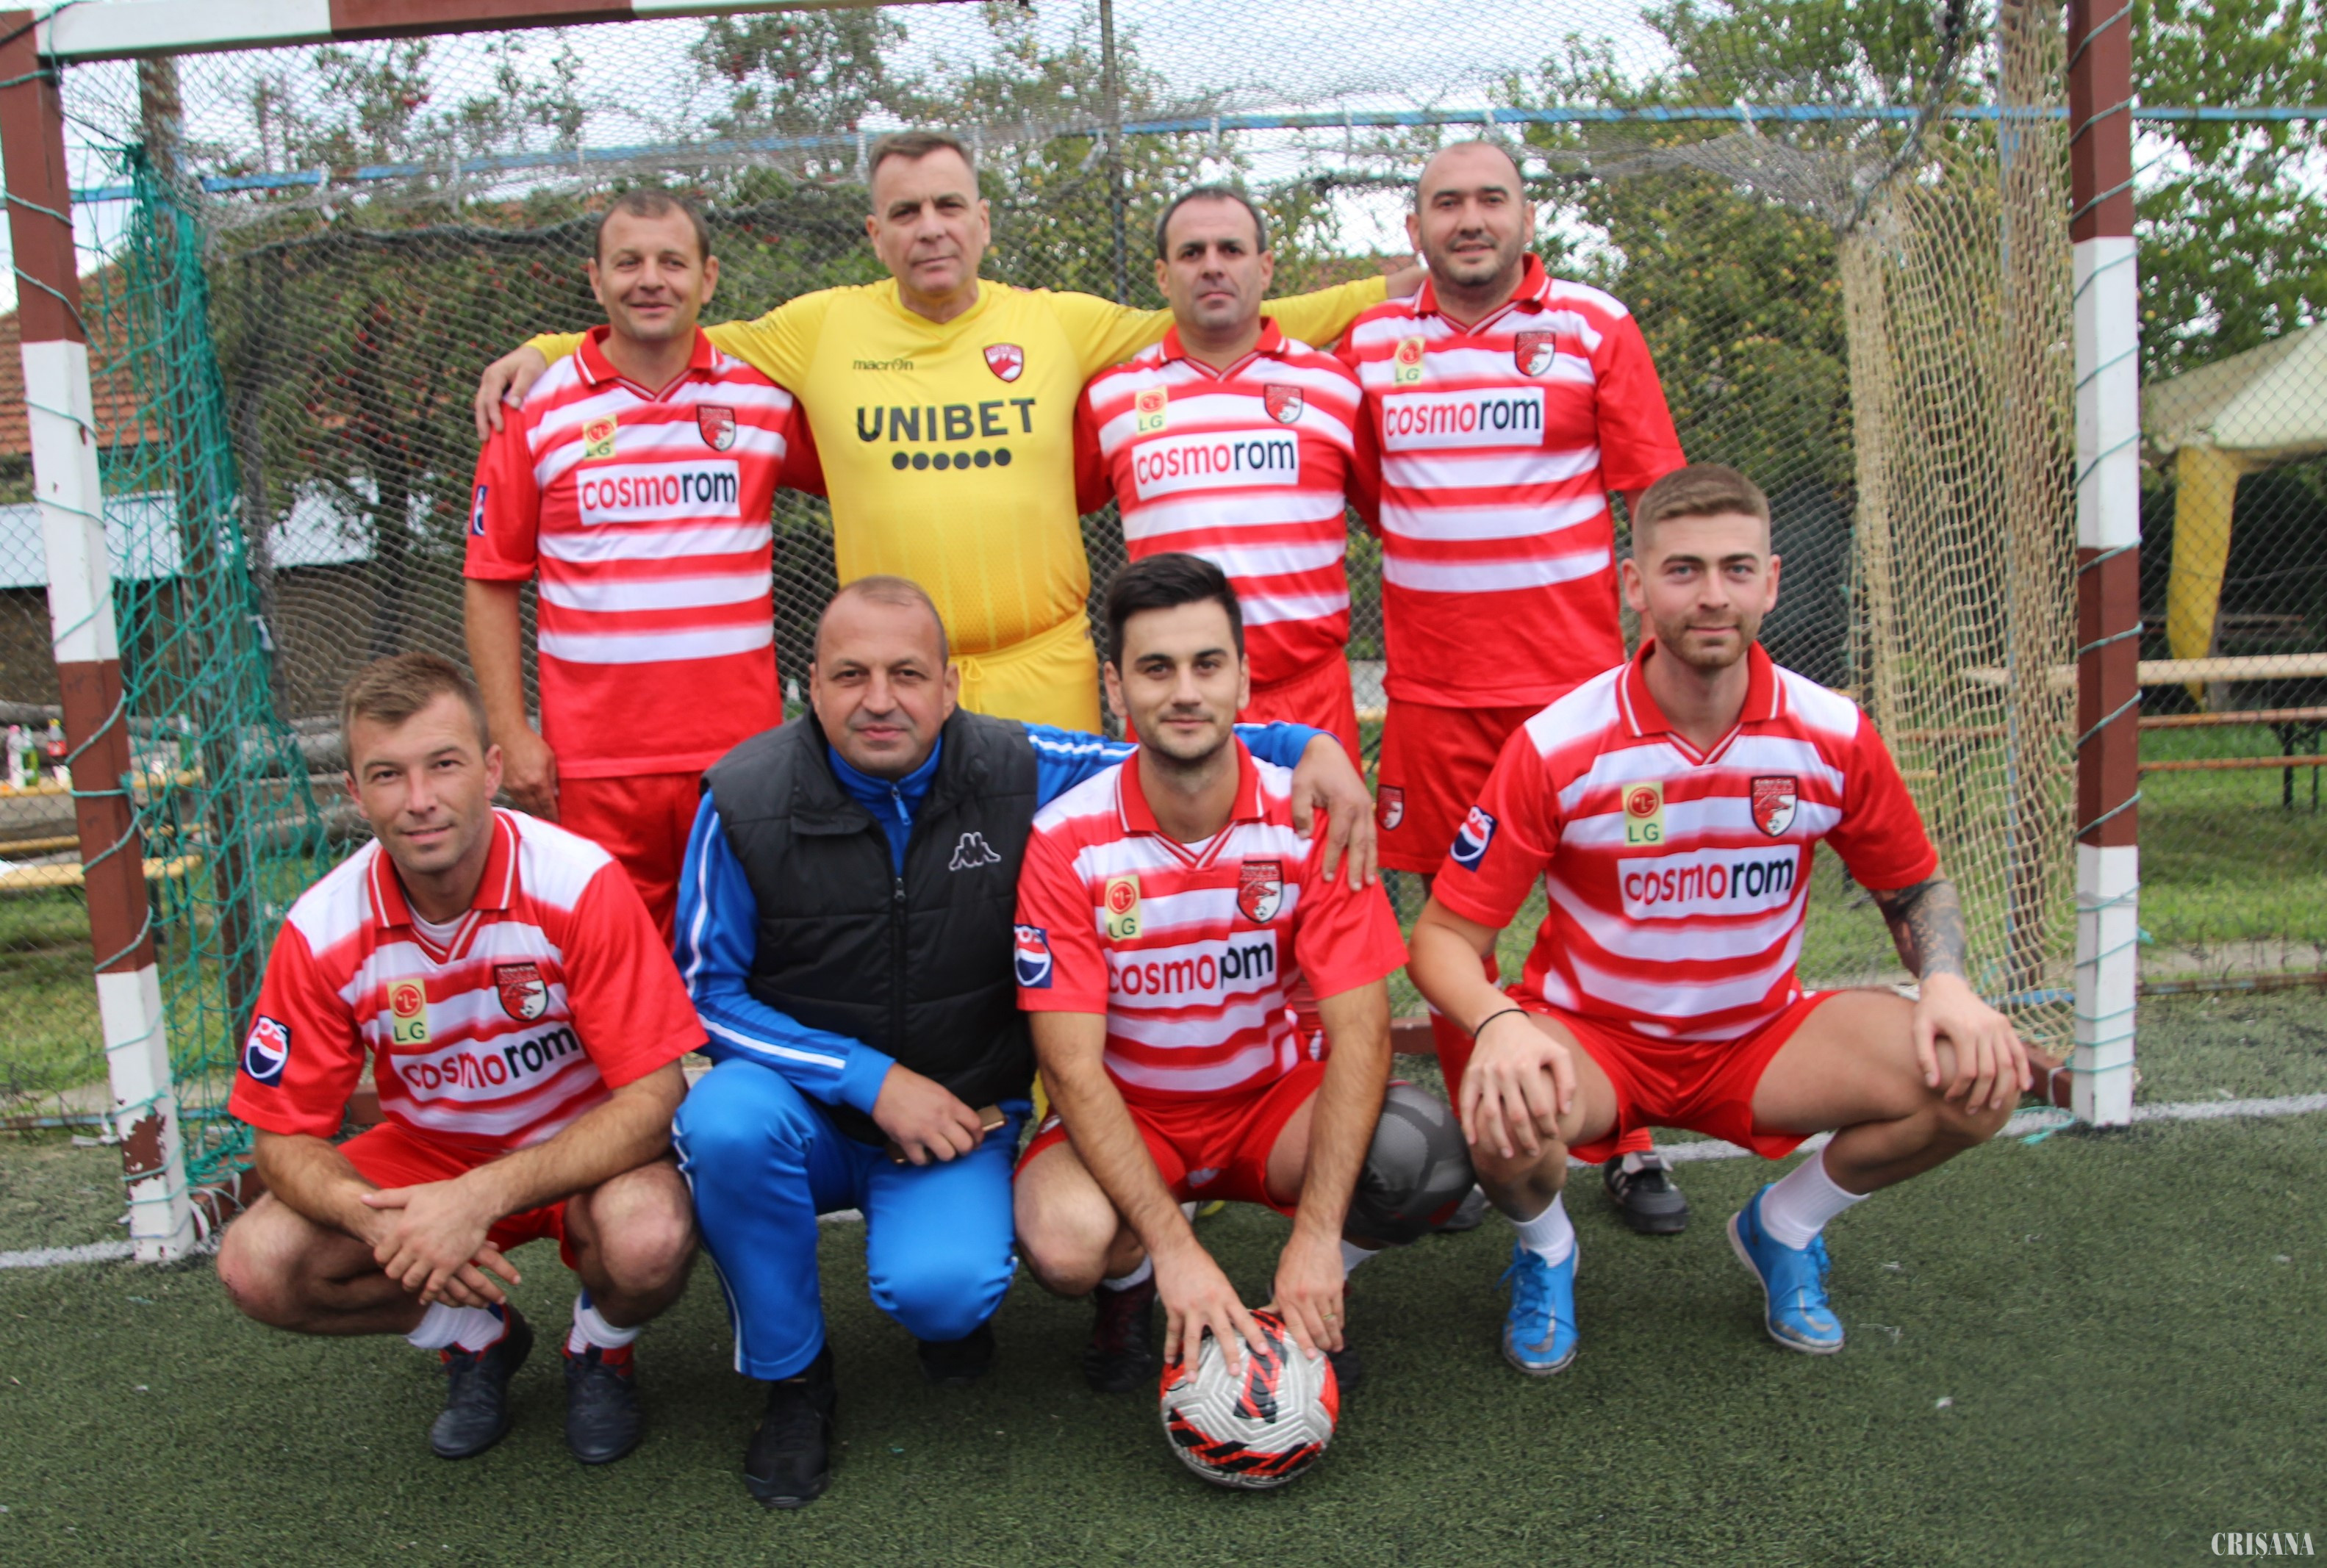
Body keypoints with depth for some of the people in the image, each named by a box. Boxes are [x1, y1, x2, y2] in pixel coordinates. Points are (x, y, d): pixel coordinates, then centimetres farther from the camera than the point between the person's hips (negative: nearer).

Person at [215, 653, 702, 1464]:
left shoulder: (580, 884, -25)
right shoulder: (323, 929, -15)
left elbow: (654, 1099, -25)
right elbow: (284, 1136, -7)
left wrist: (482, 1198, -36)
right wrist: (376, 1218, -29)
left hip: (585, 1150, -3)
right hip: (428, 1148, 4)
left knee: (649, 1239, -34)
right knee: (256, 1264, -18)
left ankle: (599, 1349, 5)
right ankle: (477, 1336, 10)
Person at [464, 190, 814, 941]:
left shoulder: (767, 397, 5)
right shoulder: (537, 411, 3)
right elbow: (492, 582, 5)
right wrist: (511, 734, -2)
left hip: (740, 749, 1)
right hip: (592, 764, -1)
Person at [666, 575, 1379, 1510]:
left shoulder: (1022, 774, -10)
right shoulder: (746, 799, -12)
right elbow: (706, 989, -7)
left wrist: (1313, 745, -19)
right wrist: (872, 1079, -16)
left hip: (961, 1117, -1)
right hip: (810, 1108, 1)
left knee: (942, 1288, -30)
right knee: (725, 1119, -33)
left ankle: (946, 1300, 13)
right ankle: (792, 1378, -6)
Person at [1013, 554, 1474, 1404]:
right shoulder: (1066, 843, -18)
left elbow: (1359, 1029, -19)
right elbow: (1072, 1068, -20)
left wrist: (1318, 1236, -28)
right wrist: (1174, 1245, -30)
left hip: (1274, 1096, 1)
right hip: (1124, 1116, -1)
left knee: (1424, 1155, -30)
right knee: (1065, 1240, -34)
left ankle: (1316, 1293, 6)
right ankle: (1133, 1281, 7)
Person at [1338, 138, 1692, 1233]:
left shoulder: (1595, 326, 2)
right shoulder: (1369, 342, 8)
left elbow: (1654, 498, 2)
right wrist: (1442, 573, 8)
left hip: (1578, 677, -2)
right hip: (1432, 688, 2)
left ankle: (1625, 1146, 16)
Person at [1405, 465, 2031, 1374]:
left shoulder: (1833, 735, -7)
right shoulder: (1558, 747, -17)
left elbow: (1914, 887, 9)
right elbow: (1446, 934, -15)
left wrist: (1945, 984, -13)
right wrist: (1498, 1023, -37)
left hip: (1762, 1036, 4)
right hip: (1588, 1036, -3)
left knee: (1979, 1077, -18)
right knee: (1504, 1109, -37)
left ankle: (1784, 1227, 11)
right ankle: (1545, 1251, 3)